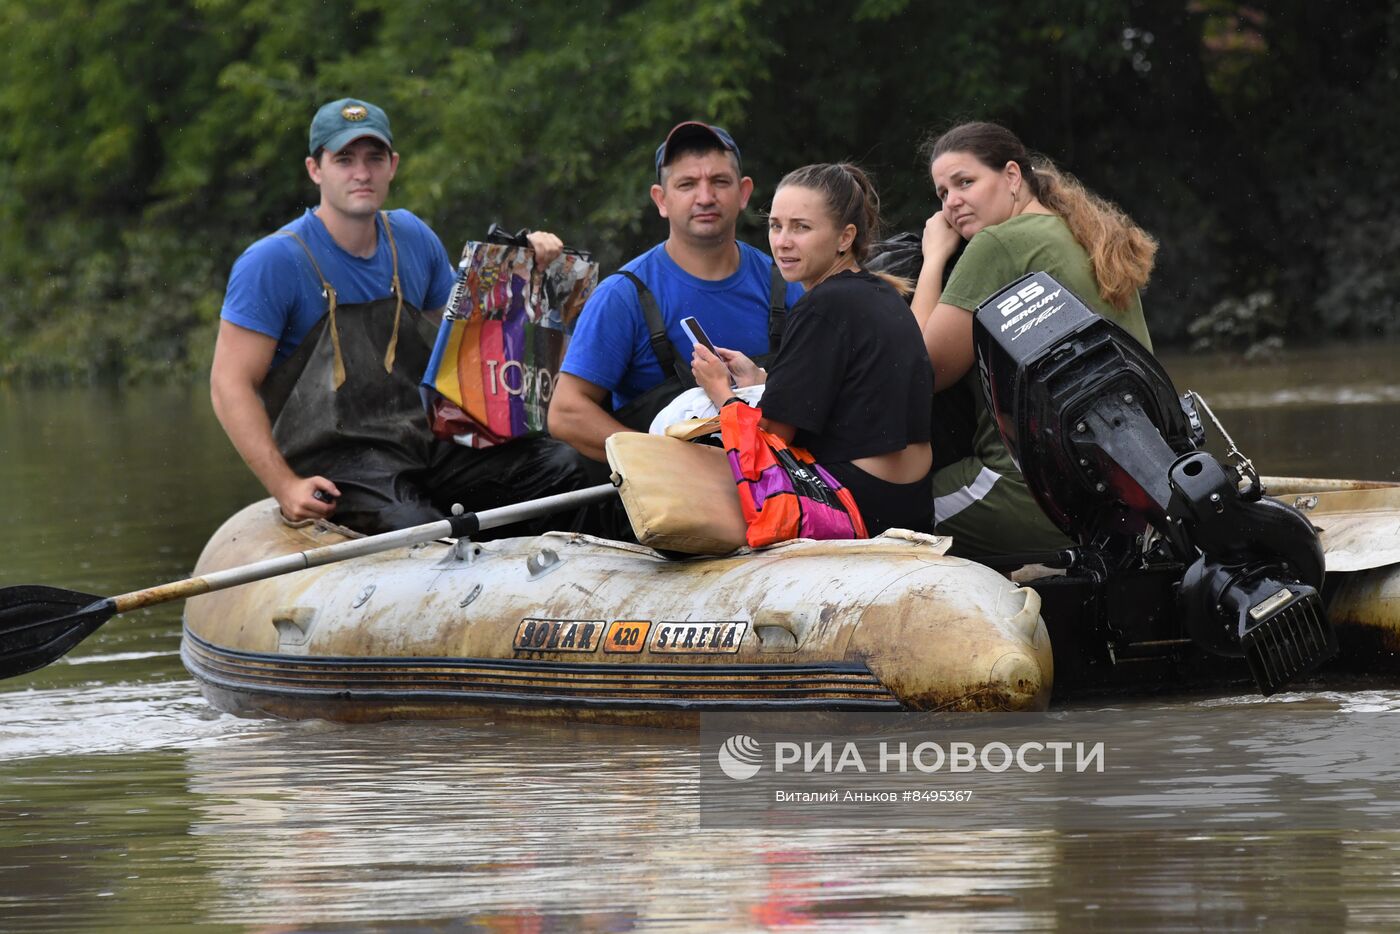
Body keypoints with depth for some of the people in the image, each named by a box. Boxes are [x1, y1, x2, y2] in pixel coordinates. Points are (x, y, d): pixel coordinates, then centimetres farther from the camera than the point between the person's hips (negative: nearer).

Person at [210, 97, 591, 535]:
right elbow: (231, 384, -9)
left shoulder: (412, 239, 13)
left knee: (563, 466, -14)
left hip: (426, 445, 6)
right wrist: (285, 486, -19)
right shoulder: (273, 261, -7)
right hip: (336, 464, -6)